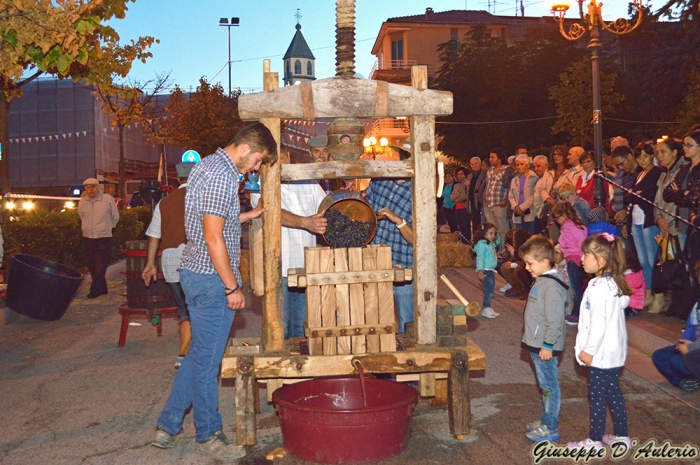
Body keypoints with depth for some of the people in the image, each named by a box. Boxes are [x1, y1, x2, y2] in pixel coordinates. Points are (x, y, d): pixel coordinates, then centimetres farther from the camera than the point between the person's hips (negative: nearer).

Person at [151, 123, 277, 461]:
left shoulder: (208, 165, 14)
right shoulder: (222, 175, -18)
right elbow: (213, 237, -21)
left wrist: (251, 215, 20)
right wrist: (233, 287, -17)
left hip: (196, 273, 10)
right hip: (212, 279, -10)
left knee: (199, 354, 18)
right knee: (207, 359, 3)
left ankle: (167, 426, 26)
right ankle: (208, 435, 18)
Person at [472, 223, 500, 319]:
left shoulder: (491, 244, 12)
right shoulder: (481, 244, -15)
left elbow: (497, 241, 35)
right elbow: (480, 258, -21)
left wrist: (497, 234, 17)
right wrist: (480, 271, -26)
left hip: (491, 271, 10)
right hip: (485, 271, -9)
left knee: (490, 290, 13)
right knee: (489, 290, -11)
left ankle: (487, 308, 22)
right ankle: (485, 309, -3)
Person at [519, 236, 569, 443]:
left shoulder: (551, 286, -21)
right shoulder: (541, 281, 11)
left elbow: (555, 319, -24)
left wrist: (547, 345, -20)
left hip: (545, 347, -10)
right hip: (536, 344, 10)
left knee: (549, 386, 1)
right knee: (545, 385, 19)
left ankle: (550, 428, 11)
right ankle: (545, 421, 31)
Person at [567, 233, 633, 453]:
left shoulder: (599, 287, -23)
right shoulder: (614, 283, 7)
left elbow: (598, 323, -25)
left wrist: (588, 350, -16)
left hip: (601, 352, -9)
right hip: (614, 350, 9)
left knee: (597, 397, 2)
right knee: (613, 393, 17)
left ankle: (595, 441, 13)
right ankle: (621, 436, 27)